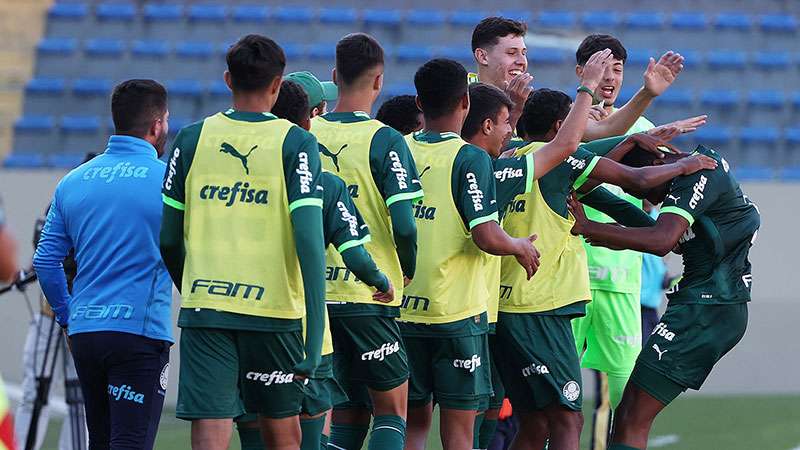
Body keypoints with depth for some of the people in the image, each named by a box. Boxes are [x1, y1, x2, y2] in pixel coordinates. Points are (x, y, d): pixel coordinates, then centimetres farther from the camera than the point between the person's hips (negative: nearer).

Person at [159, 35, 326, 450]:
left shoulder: (192, 139, 4)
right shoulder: (296, 144, -3)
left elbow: (167, 237, 7)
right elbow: (309, 239, -11)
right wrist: (313, 336, -10)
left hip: (203, 308, 1)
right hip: (274, 310, -1)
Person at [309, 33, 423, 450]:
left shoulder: (306, 135, 4)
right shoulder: (384, 140, -10)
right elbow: (404, 225, -15)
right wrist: (408, 271, 3)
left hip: (315, 292, 5)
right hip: (369, 294, -5)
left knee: (348, 412, 15)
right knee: (392, 408, 6)